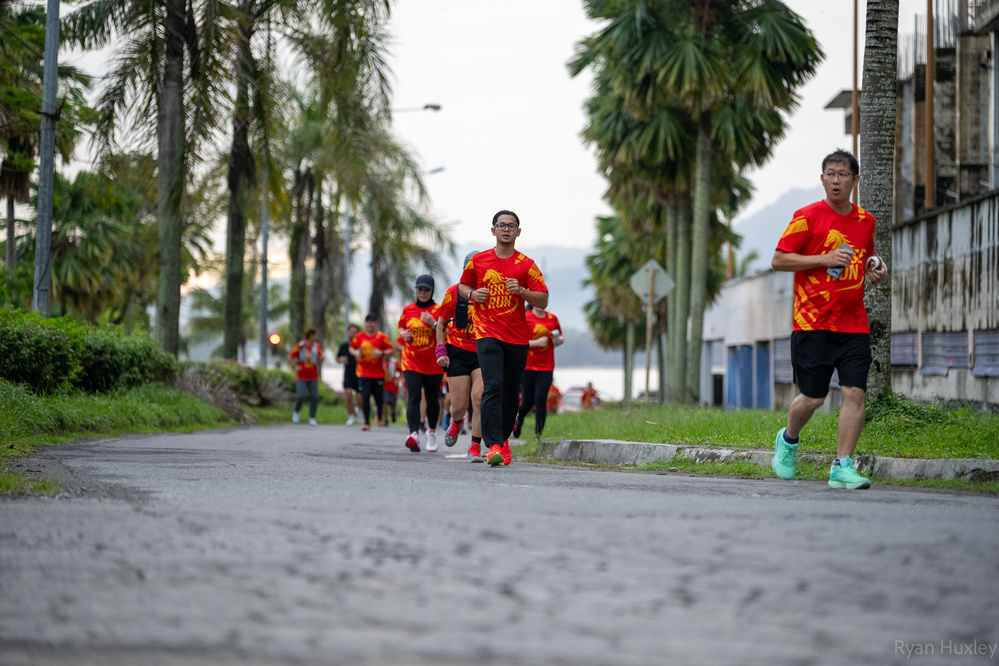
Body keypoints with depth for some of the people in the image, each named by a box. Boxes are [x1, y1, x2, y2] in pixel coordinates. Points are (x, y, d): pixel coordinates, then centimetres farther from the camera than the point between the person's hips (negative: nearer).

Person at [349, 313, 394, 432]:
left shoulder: (382, 337, 1)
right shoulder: (359, 337, 6)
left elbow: (391, 350, 2)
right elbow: (352, 347, 18)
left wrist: (382, 353, -16)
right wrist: (356, 353, -3)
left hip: (378, 373, -1)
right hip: (363, 373, 1)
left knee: (379, 397, 4)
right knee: (365, 396, -9)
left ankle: (380, 418, 30)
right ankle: (366, 422, -7)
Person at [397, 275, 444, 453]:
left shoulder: (439, 310, 0)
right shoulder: (408, 310, 8)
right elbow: (401, 327, 24)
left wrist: (433, 324, -20)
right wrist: (403, 334, 2)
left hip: (433, 364, -1)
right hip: (411, 362, 1)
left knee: (432, 399, 9)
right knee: (414, 397, -17)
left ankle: (432, 431, 34)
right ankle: (414, 434, -31)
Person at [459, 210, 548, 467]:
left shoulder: (526, 265, 2)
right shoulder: (478, 261, 6)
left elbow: (543, 301, -2)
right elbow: (462, 285, 21)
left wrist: (521, 291, -18)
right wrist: (473, 294, -1)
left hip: (517, 337, 1)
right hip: (487, 333, -1)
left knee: (511, 393, 6)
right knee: (493, 387, -17)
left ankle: (503, 438, 29)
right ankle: (494, 445, -22)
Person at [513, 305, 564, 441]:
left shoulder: (553, 319, 8)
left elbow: (561, 338, 21)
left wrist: (559, 340, -2)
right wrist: (536, 342, -19)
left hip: (546, 367, 2)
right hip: (527, 366, -2)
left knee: (541, 399, -11)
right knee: (528, 400, 3)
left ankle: (538, 435, -6)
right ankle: (518, 419, 37)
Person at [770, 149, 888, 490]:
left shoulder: (865, 221, 13)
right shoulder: (807, 217, -3)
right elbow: (778, 260, -5)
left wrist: (875, 270, 6)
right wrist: (826, 259, -14)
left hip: (854, 324, 4)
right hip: (813, 323, -4)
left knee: (855, 393, -8)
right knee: (812, 398, -1)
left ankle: (842, 467, -5)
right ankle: (788, 440, 30)